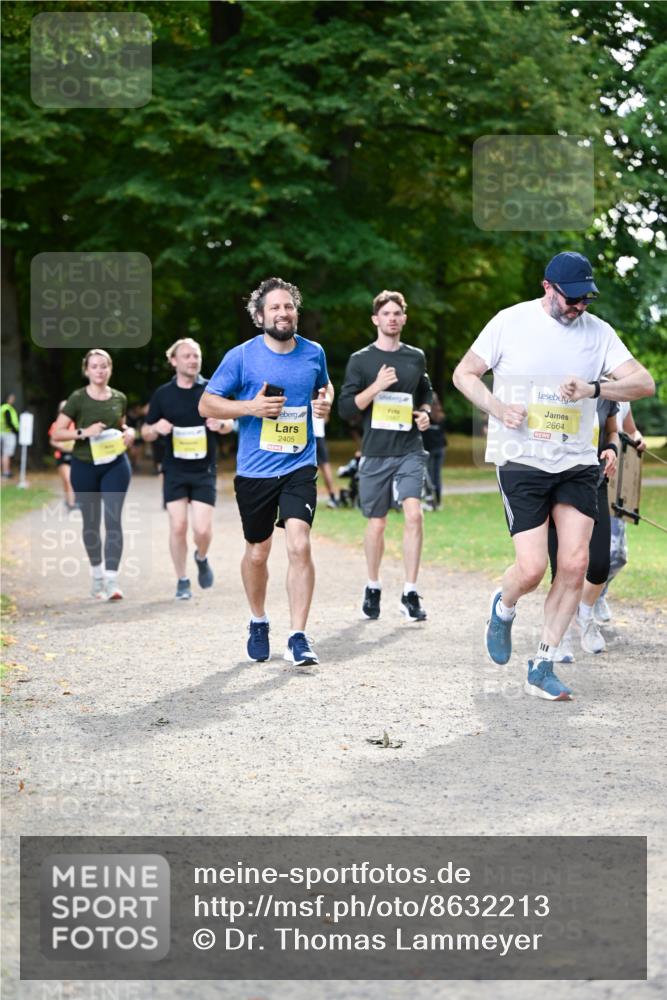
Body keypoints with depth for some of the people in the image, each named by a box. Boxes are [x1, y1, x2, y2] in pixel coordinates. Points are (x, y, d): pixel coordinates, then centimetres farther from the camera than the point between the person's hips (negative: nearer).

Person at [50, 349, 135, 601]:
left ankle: (112, 581, -14)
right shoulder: (78, 399, -6)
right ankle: (97, 574, 31)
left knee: (113, 519, -11)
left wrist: (129, 432, -1)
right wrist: (84, 432, -21)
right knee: (91, 522, 12)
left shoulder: (119, 398, 4)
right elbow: (56, 434, -7)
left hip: (115, 465, 1)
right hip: (85, 467, -1)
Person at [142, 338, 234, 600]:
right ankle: (182, 581, 11)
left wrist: (221, 424, -12)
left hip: (204, 471, 0)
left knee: (203, 529, -7)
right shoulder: (162, 394, 3)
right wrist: (156, 429, -14)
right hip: (174, 471, 0)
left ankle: (201, 558, 27)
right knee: (178, 526, -5)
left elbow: (230, 423, 12)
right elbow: (146, 432, 9)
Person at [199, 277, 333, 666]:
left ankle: (298, 638, -12)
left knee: (299, 545, -16)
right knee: (257, 553, 11)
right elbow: (206, 403, -1)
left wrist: (326, 401, 1)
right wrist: (251, 406, -16)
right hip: (255, 471, -1)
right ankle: (259, 622, 36)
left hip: (300, 468, 1)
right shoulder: (242, 356, -5)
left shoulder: (313, 353, 4)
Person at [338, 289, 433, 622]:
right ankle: (373, 589, 28)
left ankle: (410, 594, -11)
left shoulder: (416, 357, 10)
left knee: (414, 515, -16)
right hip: (375, 454, -1)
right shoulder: (361, 360, 1)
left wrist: (425, 414, 5)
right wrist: (377, 387, -16)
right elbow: (346, 408, -4)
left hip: (410, 451, 1)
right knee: (376, 523, 8)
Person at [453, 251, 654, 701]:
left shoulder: (598, 331, 3)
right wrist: (497, 408, -13)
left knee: (575, 564, -6)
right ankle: (503, 609, 25)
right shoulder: (511, 322, -3)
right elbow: (464, 373, 5)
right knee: (532, 568, -12)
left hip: (577, 464, 3)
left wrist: (593, 388, -21)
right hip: (521, 461, -3)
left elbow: (645, 382, -3)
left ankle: (543, 668, 7)